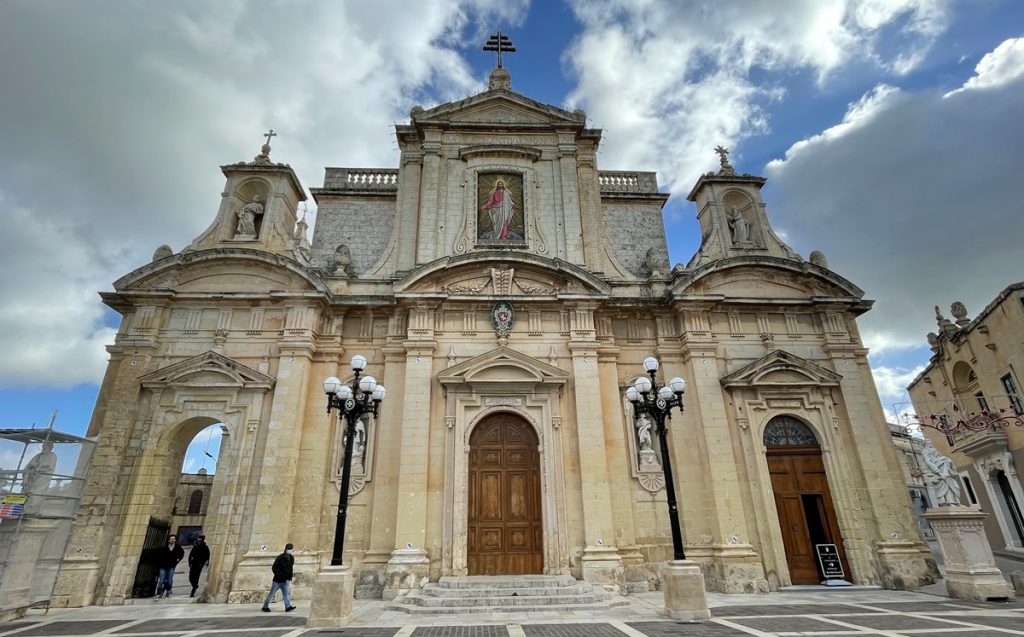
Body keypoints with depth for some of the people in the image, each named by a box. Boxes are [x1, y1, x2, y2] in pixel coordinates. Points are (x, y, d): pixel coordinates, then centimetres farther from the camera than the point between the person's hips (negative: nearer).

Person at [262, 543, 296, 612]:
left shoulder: (291, 558, 3)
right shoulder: (280, 558, -15)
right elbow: (273, 568, -16)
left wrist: (289, 579, 5)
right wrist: (279, 574, -26)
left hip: (285, 581, 4)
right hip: (277, 580, -4)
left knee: (286, 593, -6)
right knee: (271, 594, 7)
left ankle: (288, 607, -12)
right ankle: (265, 606, 22)